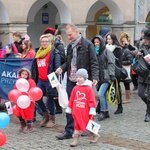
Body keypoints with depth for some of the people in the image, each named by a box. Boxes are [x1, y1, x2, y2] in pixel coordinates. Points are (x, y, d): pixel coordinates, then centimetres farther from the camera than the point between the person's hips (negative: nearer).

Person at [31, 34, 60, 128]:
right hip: (40, 80, 6)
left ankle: (52, 119, 16)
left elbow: (57, 66, -10)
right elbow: (35, 67, 22)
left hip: (49, 80, -6)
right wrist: (34, 79, 19)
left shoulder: (54, 52, -4)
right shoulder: (38, 53, 16)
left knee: (50, 99, 1)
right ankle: (46, 116, 24)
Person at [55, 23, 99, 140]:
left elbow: (94, 62, -10)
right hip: (71, 81, 6)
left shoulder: (87, 45, -7)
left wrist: (94, 77, -20)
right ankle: (69, 131, 10)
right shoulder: (70, 46, 14)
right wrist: (62, 68, 1)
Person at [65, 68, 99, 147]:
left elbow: (92, 100, -11)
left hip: (86, 112, -4)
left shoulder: (88, 88, -10)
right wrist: (69, 109, 13)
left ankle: (95, 135, 30)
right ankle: (75, 140, 10)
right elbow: (71, 99, 11)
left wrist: (92, 110, -13)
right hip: (77, 111, 4)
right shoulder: (75, 88, 5)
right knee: (77, 125, 7)